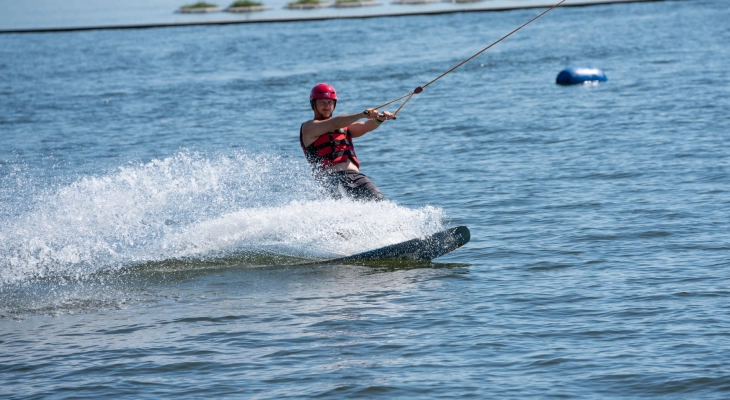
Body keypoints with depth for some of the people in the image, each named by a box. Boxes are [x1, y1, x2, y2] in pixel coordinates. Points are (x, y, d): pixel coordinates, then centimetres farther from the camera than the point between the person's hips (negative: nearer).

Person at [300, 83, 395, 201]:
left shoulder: (344, 126, 29)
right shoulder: (309, 127, 10)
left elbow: (365, 127, 12)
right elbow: (334, 124, -6)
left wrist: (379, 119, -10)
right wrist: (363, 114, -16)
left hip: (355, 175, 5)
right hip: (331, 178, -5)